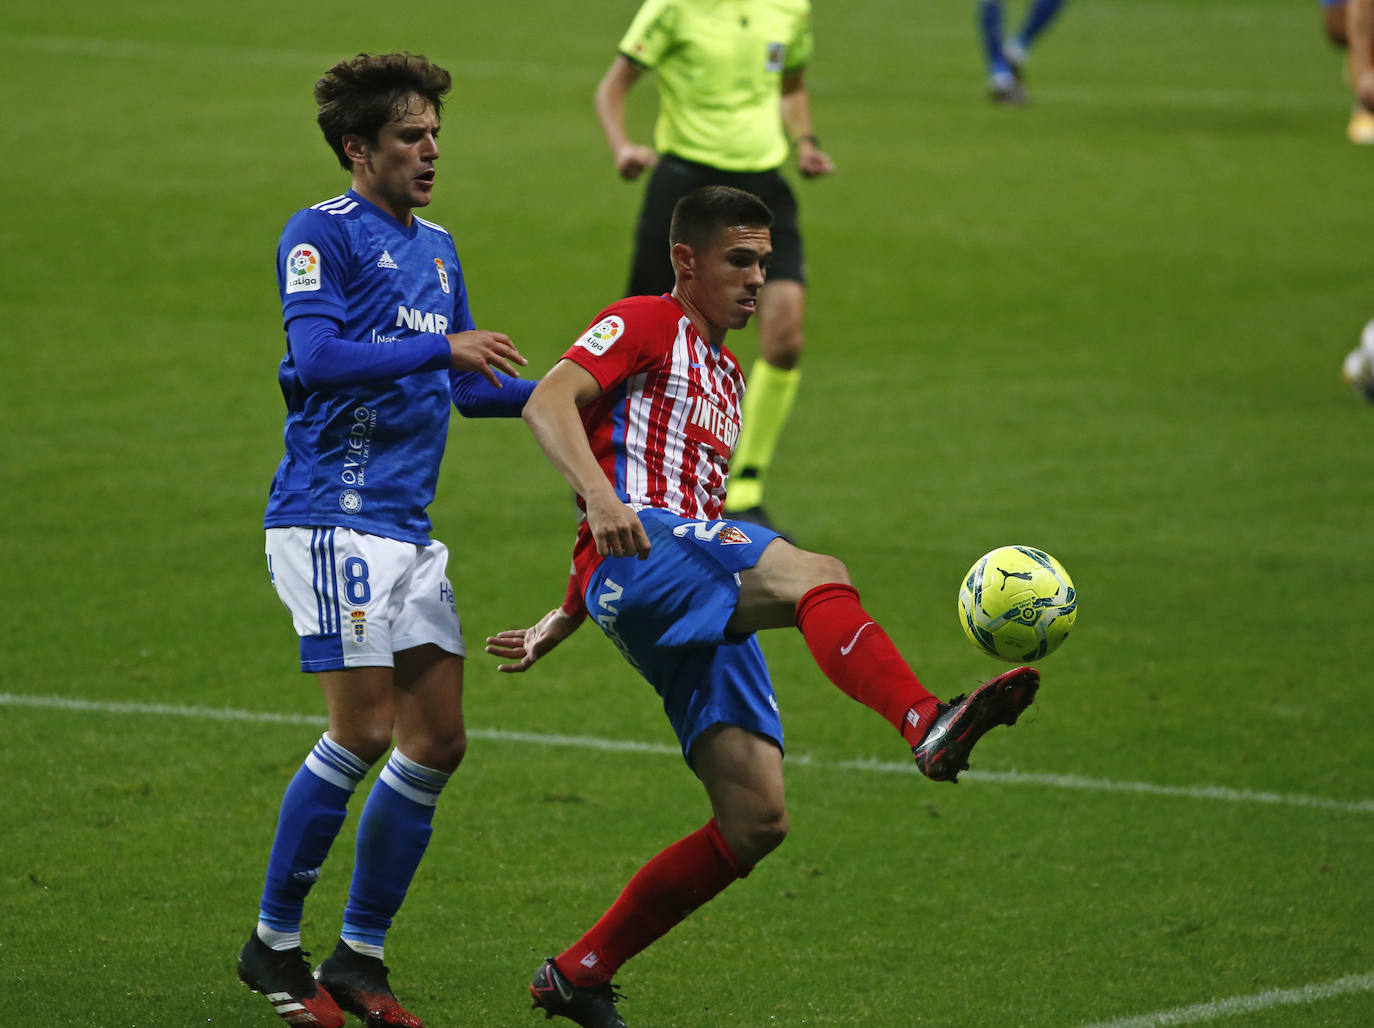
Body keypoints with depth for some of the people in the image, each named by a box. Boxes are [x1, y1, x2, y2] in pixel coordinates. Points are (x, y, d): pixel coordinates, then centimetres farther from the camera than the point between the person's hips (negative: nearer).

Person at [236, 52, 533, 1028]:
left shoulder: (437, 249, 20)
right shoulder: (322, 233, -6)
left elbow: (465, 385, 28)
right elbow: (316, 356, -20)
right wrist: (442, 347, -25)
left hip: (409, 526, 8)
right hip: (332, 515, -8)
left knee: (438, 740, 3)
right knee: (364, 728, -13)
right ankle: (274, 942, 0)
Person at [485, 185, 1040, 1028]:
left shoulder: (726, 375, 33)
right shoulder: (647, 326, 8)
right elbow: (548, 402, -11)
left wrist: (557, 628, 34)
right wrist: (600, 495, -29)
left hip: (703, 613, 8)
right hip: (642, 554, -8)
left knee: (756, 820, -3)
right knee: (817, 576, -35)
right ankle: (929, 724, -64)